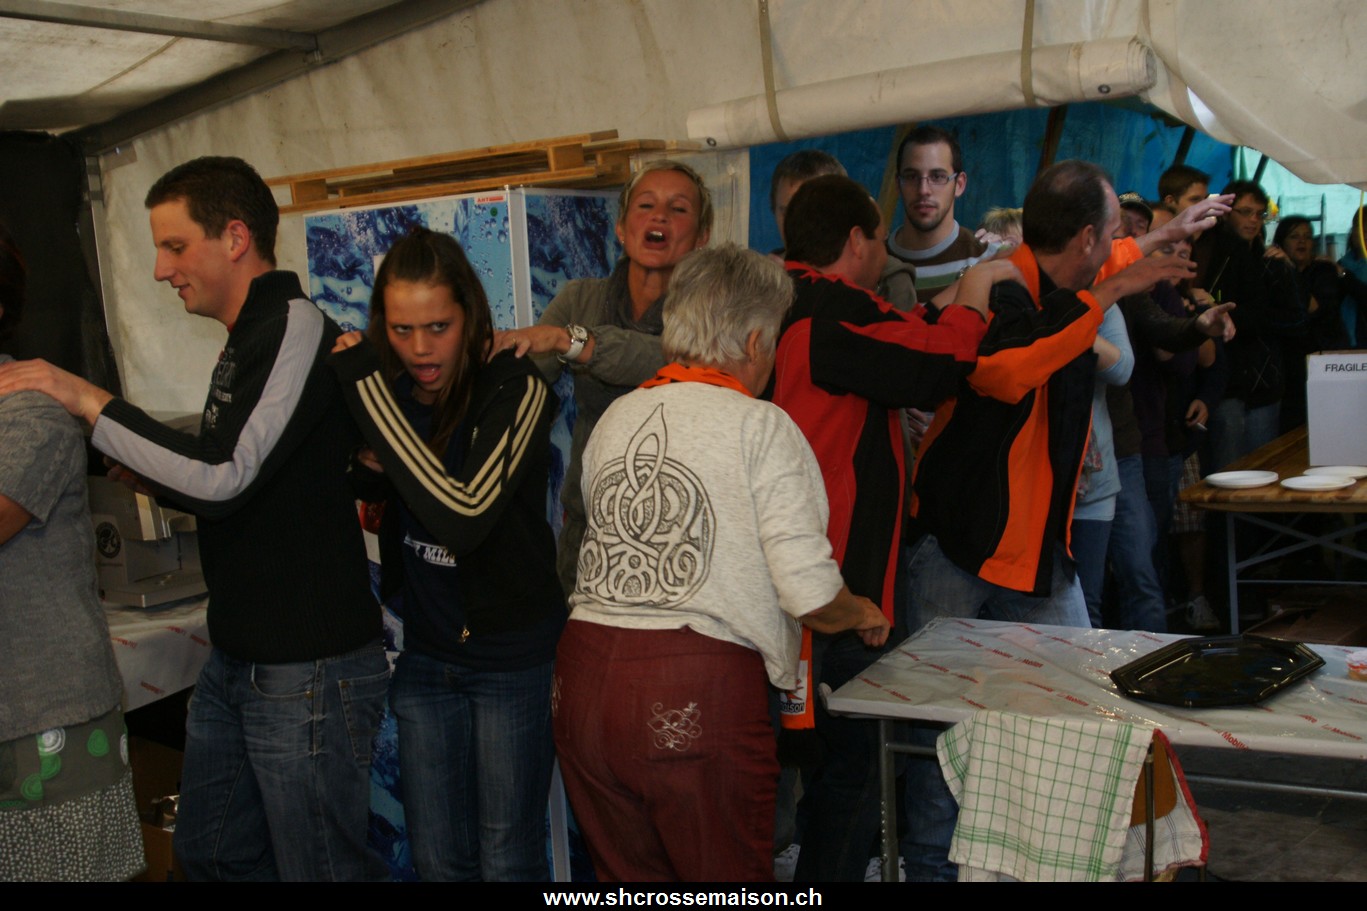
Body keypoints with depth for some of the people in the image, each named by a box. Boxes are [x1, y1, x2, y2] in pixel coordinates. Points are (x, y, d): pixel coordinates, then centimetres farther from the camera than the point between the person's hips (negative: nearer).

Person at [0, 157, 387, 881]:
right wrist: (156, 480, 7)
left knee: (320, 867, 3)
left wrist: (87, 400, -18)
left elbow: (225, 474, -26)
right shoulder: (247, 341, 15)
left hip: (308, 672, -10)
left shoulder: (295, 329, -16)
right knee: (207, 854, 20)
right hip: (237, 661, 10)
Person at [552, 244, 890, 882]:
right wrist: (861, 613, 11)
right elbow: (809, 594, -10)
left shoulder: (615, 417, 11)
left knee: (627, 876, 20)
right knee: (730, 876, 11)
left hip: (584, 675, 6)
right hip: (699, 692, -6)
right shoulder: (761, 428, -6)